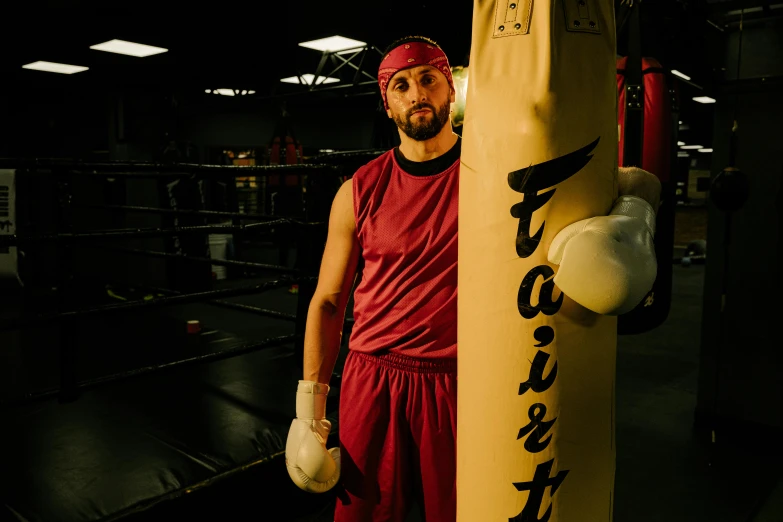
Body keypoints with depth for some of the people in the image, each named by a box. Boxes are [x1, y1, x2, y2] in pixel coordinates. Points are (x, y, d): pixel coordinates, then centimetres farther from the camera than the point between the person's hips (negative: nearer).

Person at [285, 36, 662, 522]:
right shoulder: (360, 192, -1)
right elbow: (328, 300, 5)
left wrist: (632, 209, -31)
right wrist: (310, 403, 3)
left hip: (460, 383, -1)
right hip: (372, 382, 1)